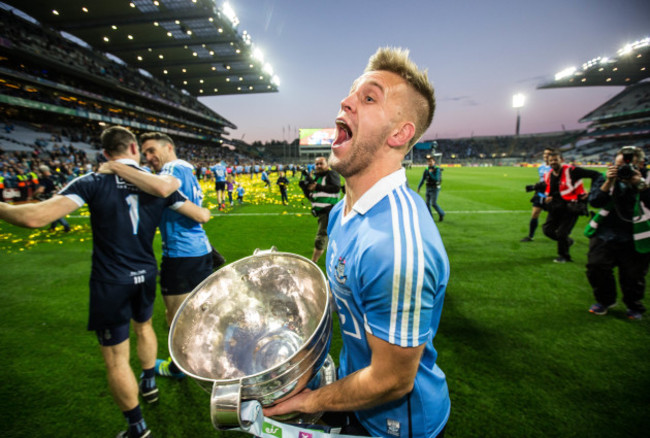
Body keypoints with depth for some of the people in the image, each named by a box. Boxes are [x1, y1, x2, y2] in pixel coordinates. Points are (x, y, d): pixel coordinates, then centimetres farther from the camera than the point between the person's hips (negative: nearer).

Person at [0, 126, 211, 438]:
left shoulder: (93, 182, -12)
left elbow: (34, 218, -20)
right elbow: (202, 216, 0)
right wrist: (203, 211, 24)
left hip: (111, 282, -4)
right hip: (146, 275, 4)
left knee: (116, 358, 11)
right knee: (144, 326, 32)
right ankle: (149, 383, 52)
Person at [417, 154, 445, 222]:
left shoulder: (437, 169, -12)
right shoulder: (426, 170, 5)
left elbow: (437, 179, -23)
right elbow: (423, 179, 10)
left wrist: (431, 173, -20)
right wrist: (418, 187, 6)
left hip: (435, 188, -6)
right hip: (428, 188, 6)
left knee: (433, 203, -11)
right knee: (428, 203, 3)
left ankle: (441, 213, 12)